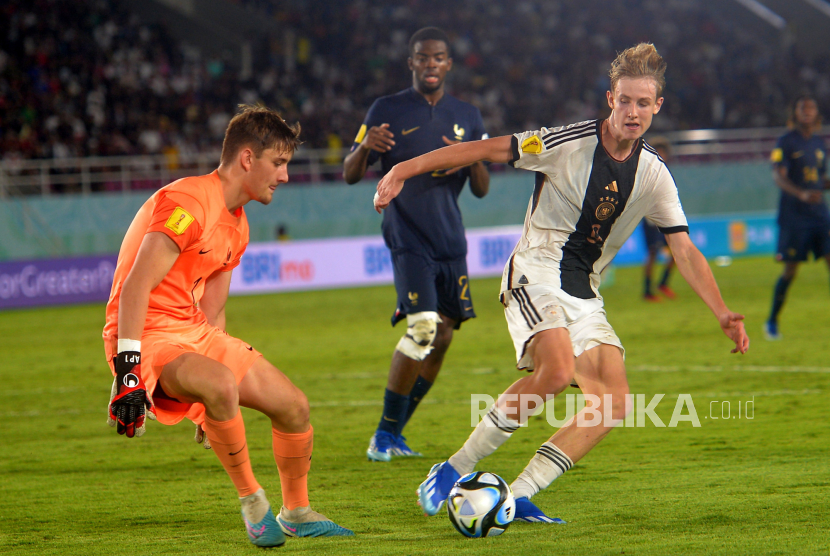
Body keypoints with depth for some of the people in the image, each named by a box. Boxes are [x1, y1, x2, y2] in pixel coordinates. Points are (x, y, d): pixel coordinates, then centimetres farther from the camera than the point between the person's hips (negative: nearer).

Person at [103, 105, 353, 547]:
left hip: (195, 333, 10)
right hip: (148, 336, -10)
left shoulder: (237, 225, 14)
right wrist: (128, 370, -31)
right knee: (220, 385, -36)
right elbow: (136, 285, -24)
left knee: (293, 406, 6)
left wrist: (222, 412, 20)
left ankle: (295, 514, 27)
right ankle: (253, 502, -17)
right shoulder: (188, 203, -18)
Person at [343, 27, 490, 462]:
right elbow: (350, 175, 1)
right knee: (423, 328, -20)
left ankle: (394, 433, 16)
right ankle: (384, 435, -9)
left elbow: (482, 190, 13)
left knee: (442, 338, 2)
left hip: (451, 242, 5)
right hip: (408, 238, -5)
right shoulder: (387, 111, 2)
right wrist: (365, 147, -22)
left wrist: (473, 161, -10)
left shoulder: (467, 117, 13)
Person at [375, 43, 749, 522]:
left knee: (616, 403, -11)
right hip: (536, 275, -6)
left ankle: (518, 497, -7)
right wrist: (407, 168, -14)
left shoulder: (653, 174, 4)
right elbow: (484, 150, -9)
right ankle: (456, 470, -18)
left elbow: (685, 251, 6)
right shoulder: (568, 143, -10)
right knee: (558, 370, -31)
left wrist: (723, 313, -5)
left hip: (585, 294, 6)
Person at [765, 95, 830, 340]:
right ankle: (772, 322, 13)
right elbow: (779, 177, -15)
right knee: (790, 270, -2)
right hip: (793, 215, -5)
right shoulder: (786, 142, -5)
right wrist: (802, 194, -30)